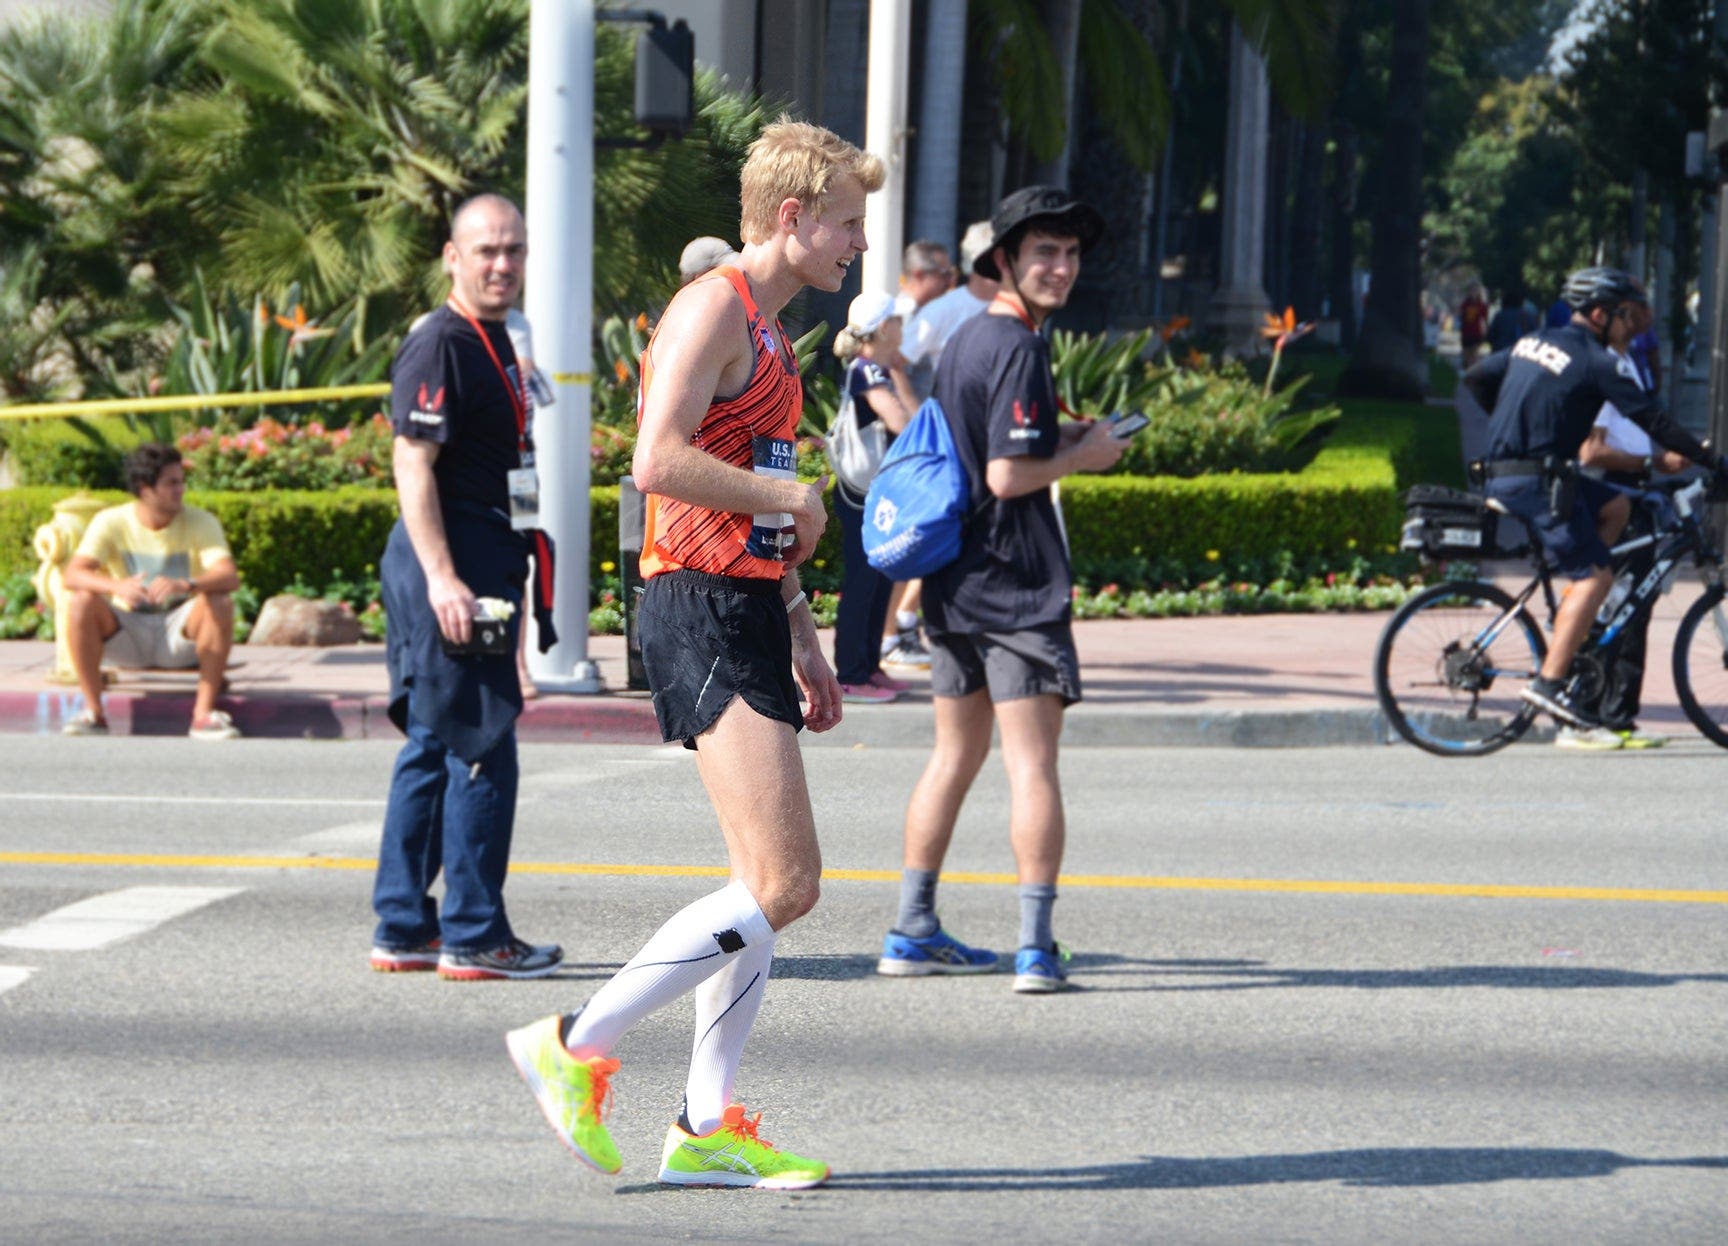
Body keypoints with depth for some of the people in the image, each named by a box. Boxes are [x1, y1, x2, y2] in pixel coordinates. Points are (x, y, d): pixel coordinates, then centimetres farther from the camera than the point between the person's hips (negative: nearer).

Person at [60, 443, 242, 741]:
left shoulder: (201, 523, -9)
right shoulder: (111, 523, -9)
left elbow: (230, 577, -25)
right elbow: (73, 575, -22)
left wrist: (185, 585, -47)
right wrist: (117, 587, -44)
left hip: (180, 631, 0)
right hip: (126, 635, 0)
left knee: (220, 602, -30)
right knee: (81, 602, -28)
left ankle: (204, 713, -25)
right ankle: (93, 711, -21)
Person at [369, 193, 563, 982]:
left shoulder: (493, 341, 18)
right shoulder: (439, 347, -13)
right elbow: (413, 466, -19)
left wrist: (504, 578, 26)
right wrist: (443, 578, -26)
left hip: (479, 567, 10)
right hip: (451, 569, -10)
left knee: (433, 750, 12)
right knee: (482, 748, -7)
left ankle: (402, 930, 17)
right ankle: (473, 936, -3)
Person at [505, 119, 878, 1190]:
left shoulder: (769, 331, 22)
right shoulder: (715, 309, -10)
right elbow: (661, 460, -23)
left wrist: (803, 641, 24)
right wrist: (791, 496, -12)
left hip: (748, 614, 10)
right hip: (703, 615, -10)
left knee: (767, 886, 8)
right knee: (784, 884, -14)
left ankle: (708, 1127, 10)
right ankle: (577, 1048, -8)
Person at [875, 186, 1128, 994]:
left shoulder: (964, 341, 13)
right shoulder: (1018, 348, -15)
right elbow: (1008, 476, -22)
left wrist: (1056, 438, 15)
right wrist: (1084, 455, -8)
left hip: (953, 583, 9)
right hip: (1014, 583, -9)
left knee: (955, 754, 16)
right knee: (1032, 761, -6)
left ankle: (913, 930, 20)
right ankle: (1036, 946, -9)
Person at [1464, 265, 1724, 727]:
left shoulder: (1532, 342, 15)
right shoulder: (1595, 360, -8)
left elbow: (1475, 378, 24)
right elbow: (1652, 420, -10)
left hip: (1502, 475, 9)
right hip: (1538, 479, -9)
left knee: (1615, 506, 20)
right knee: (1595, 575, -9)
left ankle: (1568, 608, 12)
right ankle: (1549, 682, -18)